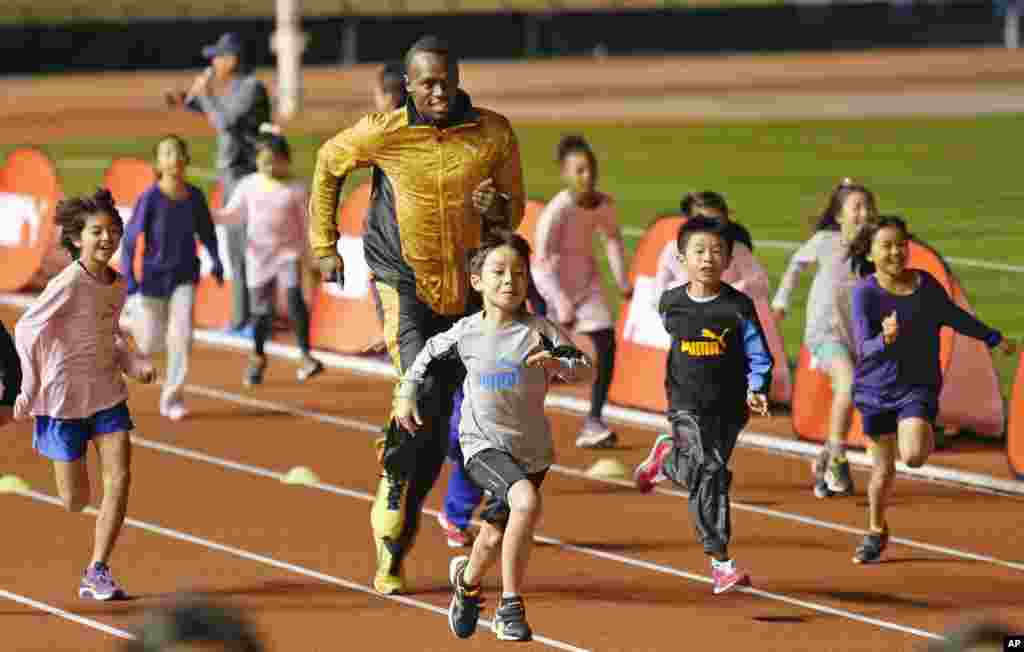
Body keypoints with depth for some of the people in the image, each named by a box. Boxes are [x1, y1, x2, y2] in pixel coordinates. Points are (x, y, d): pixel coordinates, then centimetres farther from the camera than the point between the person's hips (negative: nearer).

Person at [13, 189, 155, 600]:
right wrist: (31, 390, -13)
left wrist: (134, 362, 0)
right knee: (76, 501, 2)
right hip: (65, 396, -6)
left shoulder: (117, 284, 2)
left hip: (108, 392, 6)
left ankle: (97, 572, 0)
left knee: (120, 478, -9)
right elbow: (28, 330, -16)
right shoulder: (69, 284, -20)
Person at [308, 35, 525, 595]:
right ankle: (393, 468, 4)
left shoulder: (494, 134, -4)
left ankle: (392, 550, 20)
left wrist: (497, 209, -17)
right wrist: (324, 244, 9)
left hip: (463, 289, 3)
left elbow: (514, 210, 8)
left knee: (436, 428, 7)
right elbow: (328, 162, 10)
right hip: (403, 280, -3)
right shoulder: (383, 133, -10)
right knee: (423, 393, -26)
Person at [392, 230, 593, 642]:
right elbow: (429, 353, 16)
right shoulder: (465, 333, -4)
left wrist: (558, 365, -30)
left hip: (531, 449, 2)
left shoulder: (538, 331, -7)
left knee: (495, 537, 12)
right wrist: (406, 396, 15)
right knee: (526, 502, -28)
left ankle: (467, 581, 46)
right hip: (483, 444, -2)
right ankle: (511, 607, -18)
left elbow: (585, 369, -11)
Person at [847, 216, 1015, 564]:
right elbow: (864, 348, -22)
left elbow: (953, 316, 15)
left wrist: (995, 339, 28)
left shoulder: (926, 284, -5)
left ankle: (926, 438, 14)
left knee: (913, 456, -23)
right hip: (876, 388, -1)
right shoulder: (865, 292, -15)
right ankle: (876, 532, 35)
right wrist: (885, 340, -45)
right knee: (883, 467, 10)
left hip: (918, 387, 1)